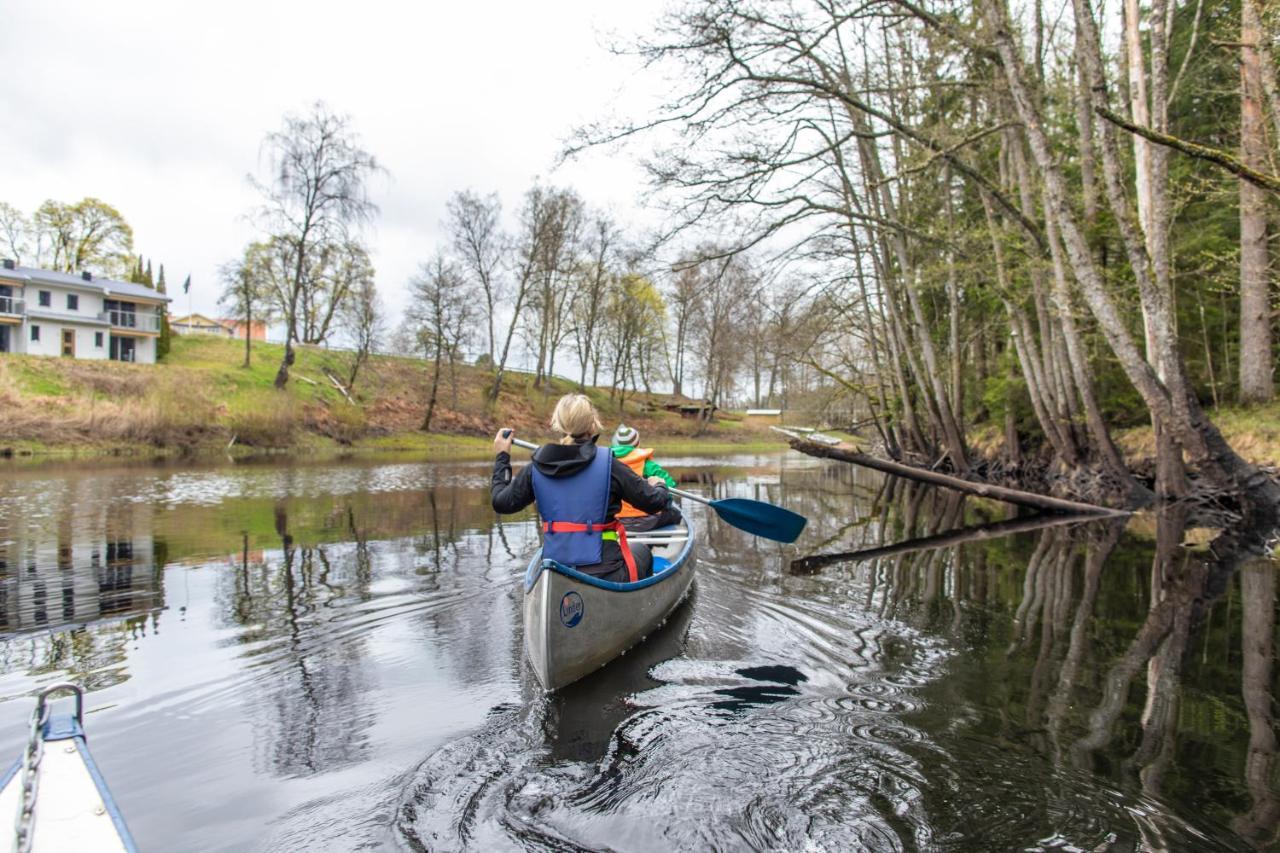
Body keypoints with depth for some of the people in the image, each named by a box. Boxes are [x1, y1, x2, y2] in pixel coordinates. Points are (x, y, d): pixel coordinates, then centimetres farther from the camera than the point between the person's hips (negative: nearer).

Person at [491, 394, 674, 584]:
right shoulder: (608, 464, -13)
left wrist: (501, 457, 20)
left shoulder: (535, 468, -4)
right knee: (641, 552, 30)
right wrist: (658, 486, 19)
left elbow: (501, 502, 8)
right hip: (604, 574, -4)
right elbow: (654, 502, -5)